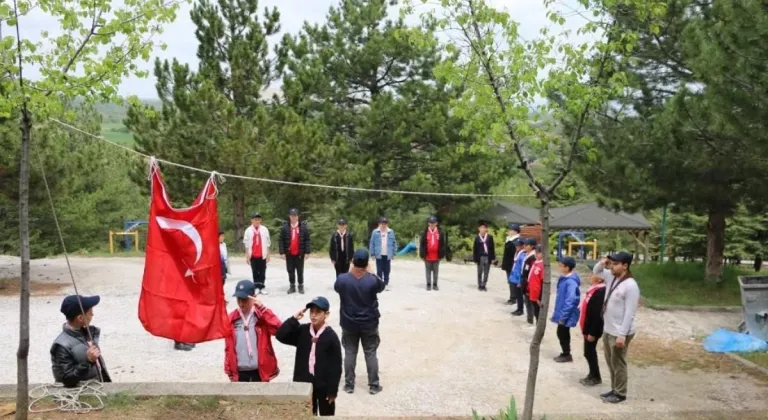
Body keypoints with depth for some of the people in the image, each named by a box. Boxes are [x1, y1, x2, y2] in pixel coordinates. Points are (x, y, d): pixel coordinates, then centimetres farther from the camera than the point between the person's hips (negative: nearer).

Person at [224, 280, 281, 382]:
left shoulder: (263, 315, -2)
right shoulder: (231, 319, 3)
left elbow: (278, 329, -21)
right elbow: (228, 347, 7)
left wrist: (262, 308, -21)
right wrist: (229, 370, 5)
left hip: (260, 370, -2)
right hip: (239, 371, 2)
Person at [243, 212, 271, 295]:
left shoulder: (264, 229, 0)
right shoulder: (248, 230, -1)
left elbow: (268, 243, 4)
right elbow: (246, 244, 2)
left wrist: (268, 255, 3)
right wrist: (247, 256, 0)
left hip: (262, 255, 0)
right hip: (253, 256, 0)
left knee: (262, 272, 4)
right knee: (255, 272, 5)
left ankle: (262, 287, 10)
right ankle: (256, 287, 11)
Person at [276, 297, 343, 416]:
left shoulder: (331, 336, -12)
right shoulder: (302, 331, 0)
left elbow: (336, 366, -11)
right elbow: (280, 336, -10)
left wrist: (333, 391, -12)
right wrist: (294, 319, -17)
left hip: (324, 385, -3)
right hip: (304, 383, 3)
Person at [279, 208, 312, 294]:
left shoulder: (303, 226, -2)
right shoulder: (285, 227, -2)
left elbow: (307, 240, -3)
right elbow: (281, 240, -2)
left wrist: (307, 252, -7)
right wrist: (282, 252, -7)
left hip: (300, 253, -1)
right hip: (289, 253, 1)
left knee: (300, 271, 8)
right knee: (290, 271, 8)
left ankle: (301, 286, 17)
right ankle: (292, 286, 18)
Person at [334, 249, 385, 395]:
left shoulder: (342, 279, -16)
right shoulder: (373, 280, -19)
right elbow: (381, 285, 4)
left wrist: (351, 271, 9)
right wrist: (369, 272, 10)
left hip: (349, 324, 1)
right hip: (369, 324, -1)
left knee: (349, 353, 12)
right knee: (371, 353, 10)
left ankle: (349, 385, 18)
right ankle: (374, 385, 16)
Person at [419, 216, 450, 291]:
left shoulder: (440, 232, 1)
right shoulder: (425, 232, -1)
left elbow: (443, 244, 4)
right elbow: (422, 244, 0)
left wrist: (442, 254, 1)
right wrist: (422, 254, -4)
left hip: (436, 256, 1)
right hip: (427, 256, -1)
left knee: (435, 271, 8)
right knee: (428, 271, 7)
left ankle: (435, 285, 15)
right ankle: (428, 284, 14)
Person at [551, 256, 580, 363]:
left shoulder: (571, 282, -25)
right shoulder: (564, 278, 5)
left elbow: (570, 301, -27)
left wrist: (563, 316, -23)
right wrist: (558, 313, 17)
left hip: (566, 315, -9)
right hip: (562, 312, 9)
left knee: (562, 334, 5)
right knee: (562, 333, 18)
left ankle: (567, 355, 19)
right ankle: (565, 353, 31)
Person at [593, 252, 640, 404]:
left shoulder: (630, 286, -22)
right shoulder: (611, 277, 3)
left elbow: (629, 314, -22)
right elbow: (596, 271, 22)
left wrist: (622, 335, -23)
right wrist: (602, 263, -1)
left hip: (619, 333, -9)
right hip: (607, 330, 9)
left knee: (618, 364, 4)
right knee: (611, 362, 19)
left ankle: (620, 394, 17)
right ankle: (614, 389, 32)